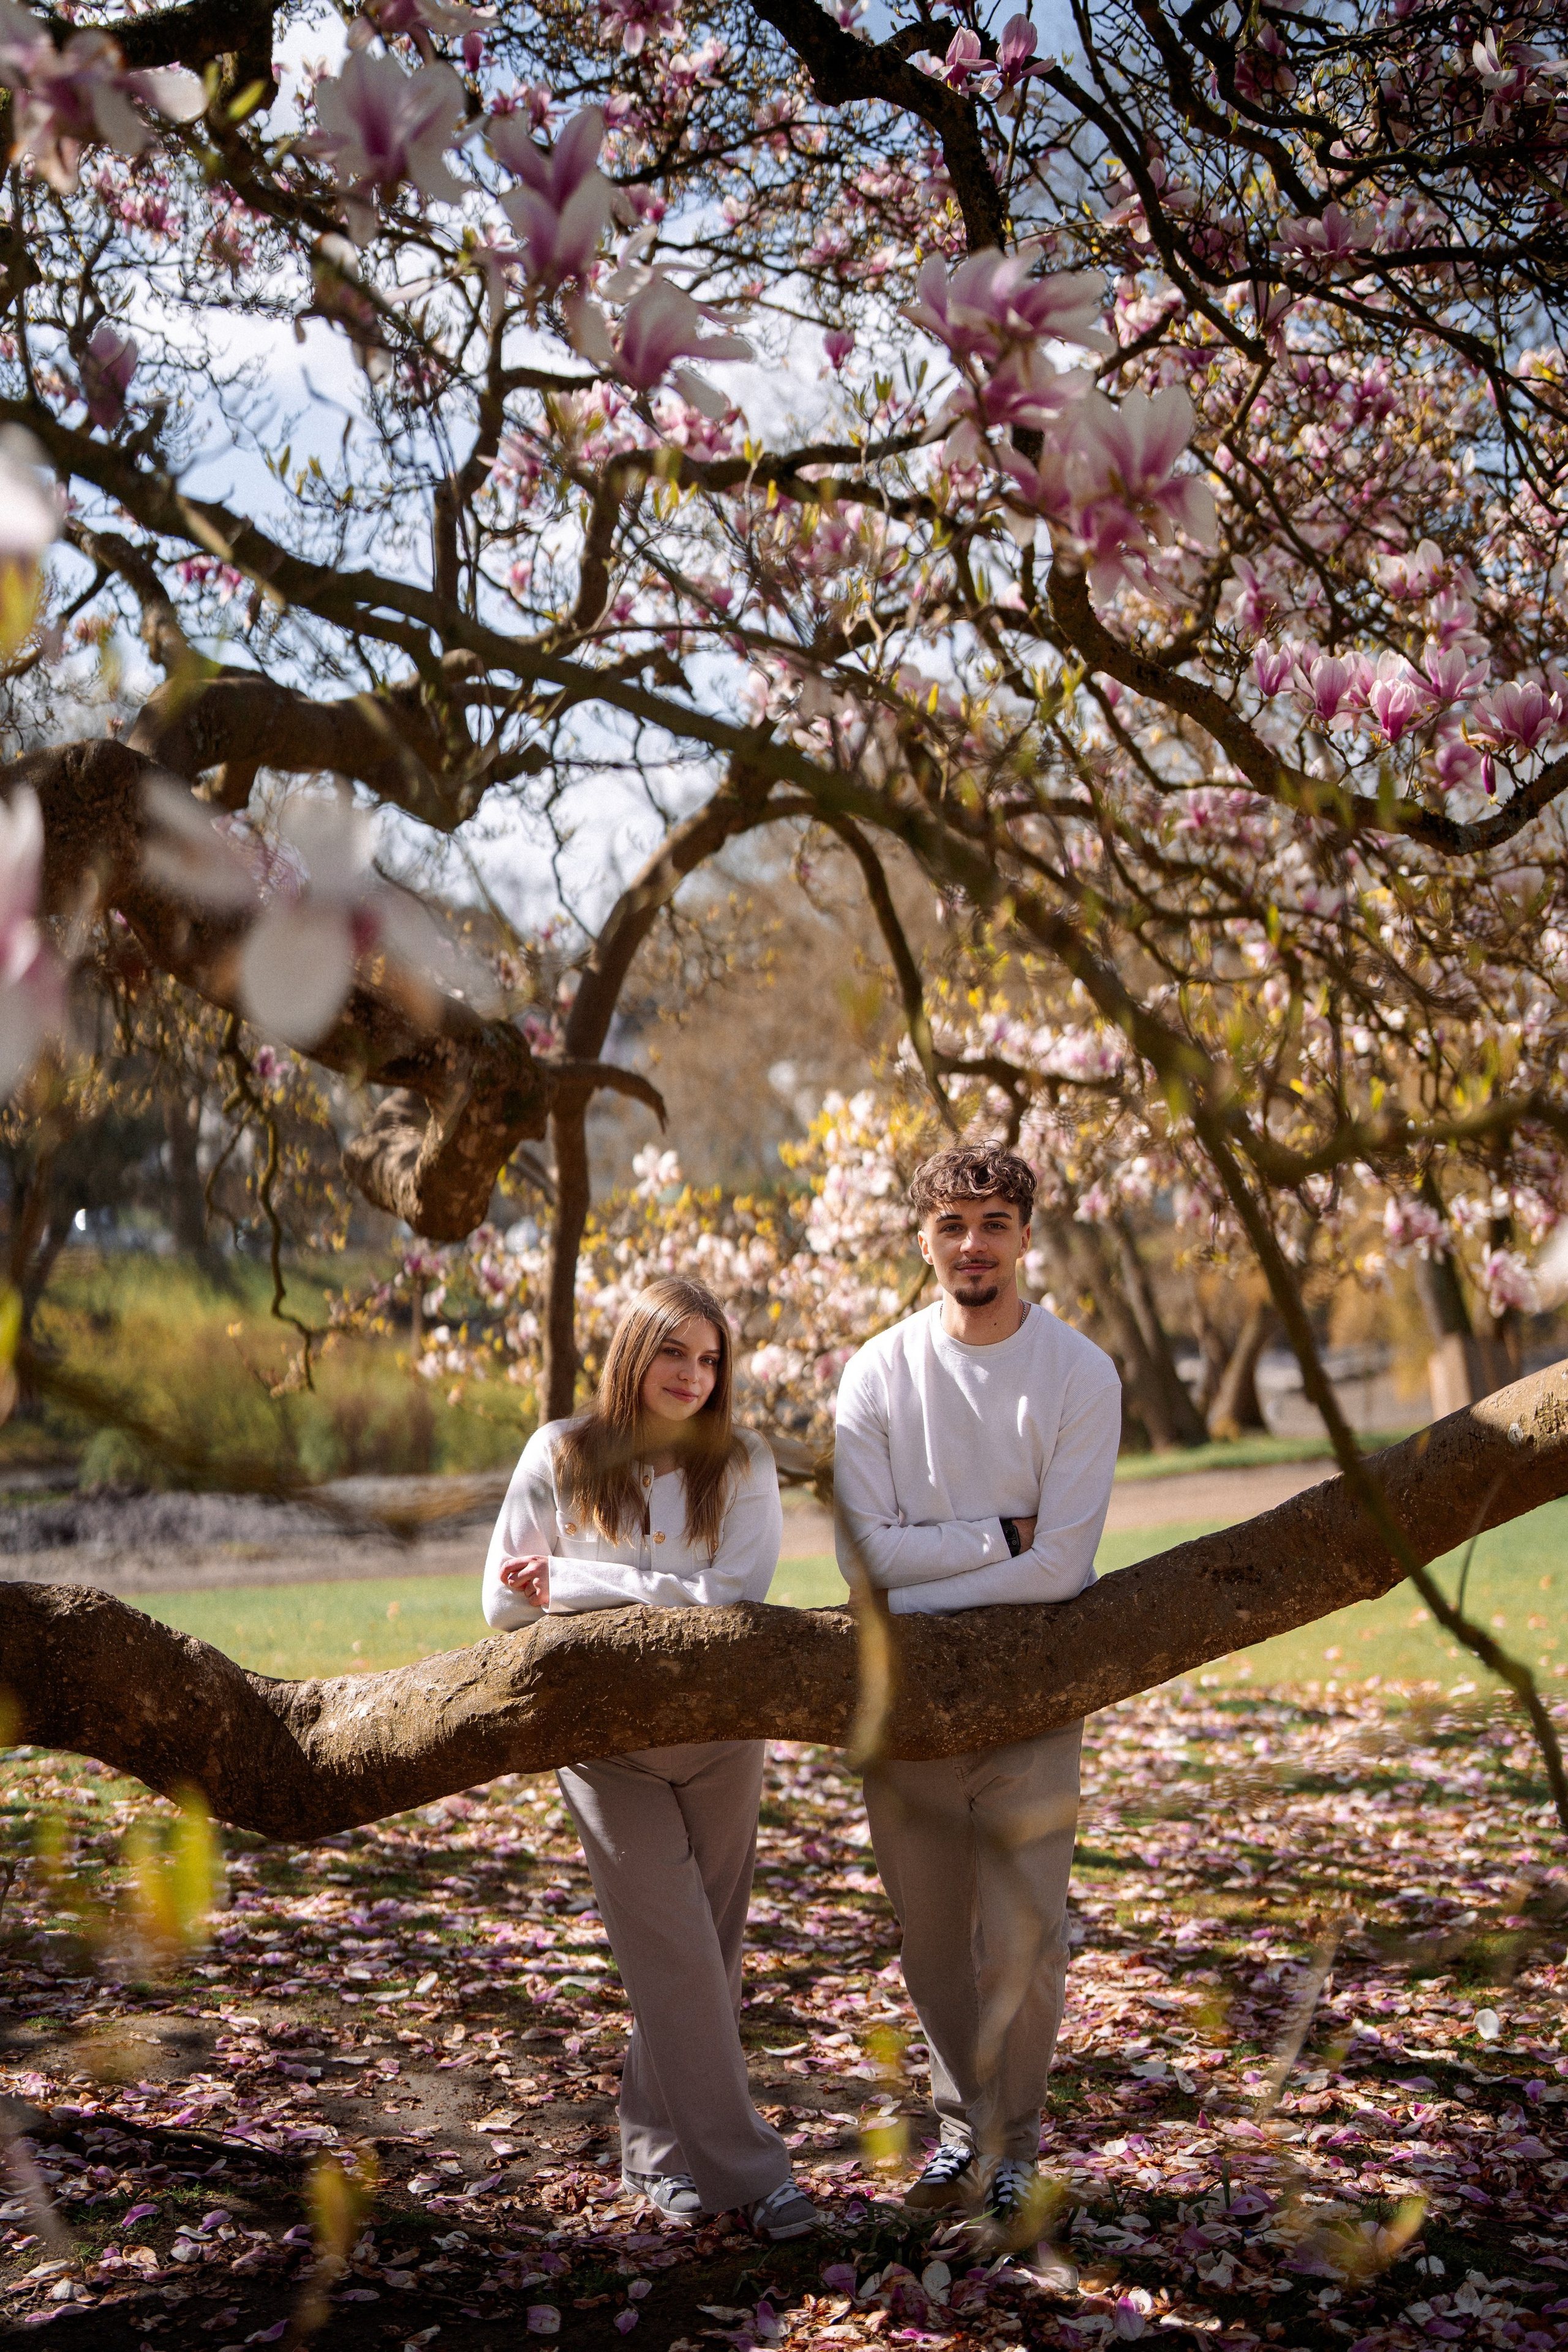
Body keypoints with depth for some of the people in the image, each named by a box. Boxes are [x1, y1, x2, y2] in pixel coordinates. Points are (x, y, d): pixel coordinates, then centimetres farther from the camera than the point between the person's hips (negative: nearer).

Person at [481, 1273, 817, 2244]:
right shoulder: (562, 1457, 0)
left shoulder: (743, 1466, 0)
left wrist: (581, 1583, -14)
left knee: (707, 1950, 8)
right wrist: (666, 1599, -7)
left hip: (719, 1733, 2)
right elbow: (505, 1601, -1)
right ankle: (742, 2166, 3)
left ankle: (663, 2148, 26)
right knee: (676, 1953, -6)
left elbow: (735, 1600, -13)